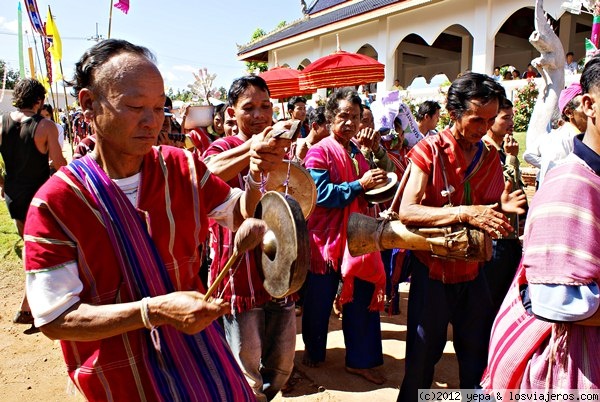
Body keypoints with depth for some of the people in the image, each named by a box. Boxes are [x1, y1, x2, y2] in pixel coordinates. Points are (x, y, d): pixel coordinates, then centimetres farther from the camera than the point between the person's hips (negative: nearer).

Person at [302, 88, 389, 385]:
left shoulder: (357, 153, 12)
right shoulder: (319, 152, -10)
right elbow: (321, 194, -22)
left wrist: (376, 187, 1)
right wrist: (360, 185, -24)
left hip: (357, 235, 6)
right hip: (325, 237, -6)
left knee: (362, 296, 9)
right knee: (319, 299, 10)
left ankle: (359, 360, 25)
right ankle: (313, 350, 34)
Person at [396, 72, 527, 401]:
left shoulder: (490, 157, 5)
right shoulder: (429, 151, -10)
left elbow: (492, 215, 13)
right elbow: (407, 211, -22)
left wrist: (502, 208, -9)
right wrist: (465, 213, -30)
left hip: (473, 272, 4)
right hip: (432, 270, -4)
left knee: (477, 359, 14)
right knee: (422, 355, 10)